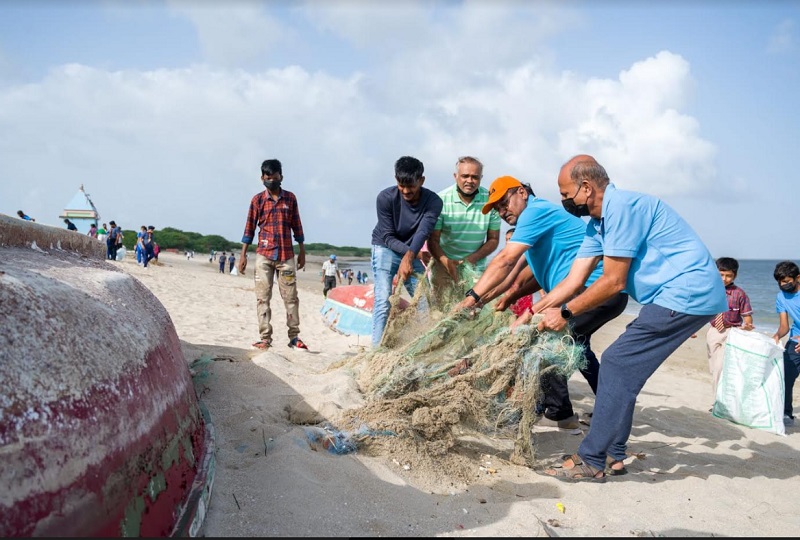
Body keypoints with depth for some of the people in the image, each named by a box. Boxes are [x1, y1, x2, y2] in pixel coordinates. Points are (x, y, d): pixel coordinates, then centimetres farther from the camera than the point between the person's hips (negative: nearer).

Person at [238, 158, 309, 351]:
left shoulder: (290, 198, 8)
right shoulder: (258, 199, 5)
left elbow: (297, 226, 11)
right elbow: (250, 228, 4)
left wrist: (302, 252, 8)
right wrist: (243, 254, 0)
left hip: (287, 256, 1)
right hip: (264, 255, -1)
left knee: (291, 297, 2)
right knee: (263, 298, 0)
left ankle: (294, 337, 8)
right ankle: (265, 338, 4)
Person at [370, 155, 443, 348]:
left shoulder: (433, 201, -19)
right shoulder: (385, 198, -21)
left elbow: (423, 232, -32)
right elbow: (387, 237, -18)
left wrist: (409, 257, -49)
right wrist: (412, 253, -32)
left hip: (411, 253, 3)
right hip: (385, 249, -3)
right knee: (383, 300, -17)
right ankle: (377, 347, -17)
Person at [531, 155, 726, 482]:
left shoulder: (622, 206, -17)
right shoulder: (598, 224, 13)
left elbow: (613, 281, -18)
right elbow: (572, 282, 11)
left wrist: (566, 314, -10)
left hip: (687, 292, -10)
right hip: (685, 296, 10)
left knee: (618, 365, -10)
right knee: (620, 367, 11)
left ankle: (591, 461, -5)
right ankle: (613, 453, 19)